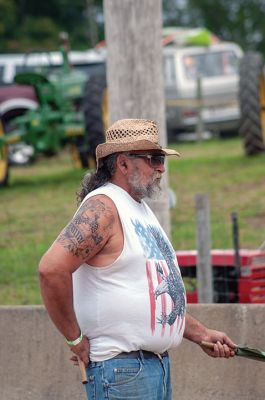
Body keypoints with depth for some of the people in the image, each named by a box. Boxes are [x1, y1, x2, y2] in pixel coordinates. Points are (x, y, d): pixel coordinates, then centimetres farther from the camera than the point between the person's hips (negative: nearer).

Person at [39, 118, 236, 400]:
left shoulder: (141, 209, 19)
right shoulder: (102, 207, -12)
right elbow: (51, 268, -26)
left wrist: (200, 334, 21)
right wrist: (75, 339, -18)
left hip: (158, 364, 10)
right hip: (122, 368, -10)